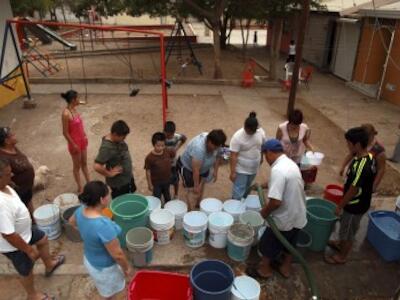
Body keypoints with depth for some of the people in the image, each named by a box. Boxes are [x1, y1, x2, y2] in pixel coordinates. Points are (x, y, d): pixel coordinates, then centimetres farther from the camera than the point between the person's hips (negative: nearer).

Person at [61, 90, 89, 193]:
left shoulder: (74, 109, 1)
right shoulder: (66, 114, -25)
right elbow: (65, 132, -21)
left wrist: (84, 136, 14)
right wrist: (73, 145, -17)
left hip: (82, 141, 8)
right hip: (75, 143, -8)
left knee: (84, 163, 20)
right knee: (77, 166, 9)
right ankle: (80, 187, 25)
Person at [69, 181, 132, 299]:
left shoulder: (81, 210, -17)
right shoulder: (103, 225, -42)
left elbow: (72, 221, 9)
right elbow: (117, 254, -29)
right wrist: (127, 268, -11)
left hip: (89, 259, 7)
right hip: (104, 267, -7)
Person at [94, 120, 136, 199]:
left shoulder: (118, 139, -6)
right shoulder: (107, 147, -32)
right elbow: (97, 167, -37)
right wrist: (109, 174, -24)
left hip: (128, 177, 8)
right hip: (119, 183, -8)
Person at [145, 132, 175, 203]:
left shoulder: (167, 152, -15)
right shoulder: (149, 157, -26)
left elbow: (173, 155, 10)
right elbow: (148, 171, -17)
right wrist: (150, 184, -13)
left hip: (167, 180, 5)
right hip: (156, 182, -5)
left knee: (167, 197, 28)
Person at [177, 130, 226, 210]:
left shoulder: (215, 144, -21)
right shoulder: (199, 148, -42)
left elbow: (217, 156, 0)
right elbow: (196, 170, -36)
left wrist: (215, 171, 0)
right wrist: (196, 186, -28)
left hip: (203, 168, 7)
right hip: (187, 167, -7)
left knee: (201, 187, 16)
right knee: (193, 190, -8)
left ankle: (198, 205, 35)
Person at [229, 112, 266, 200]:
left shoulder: (261, 132, -10)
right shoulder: (238, 136, -25)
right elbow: (233, 156, -24)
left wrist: (261, 157, 19)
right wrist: (232, 172, -25)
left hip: (254, 168, 6)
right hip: (241, 169, -5)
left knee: (247, 188, 23)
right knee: (238, 191, -1)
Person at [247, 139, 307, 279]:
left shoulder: (278, 169, -29)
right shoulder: (290, 163, 2)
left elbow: (276, 201, -33)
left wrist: (265, 211, -15)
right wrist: (263, 186, 22)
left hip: (284, 219, -8)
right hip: (298, 216, 8)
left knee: (268, 244, 15)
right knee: (289, 243, 27)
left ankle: (264, 269, 35)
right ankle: (286, 268, 46)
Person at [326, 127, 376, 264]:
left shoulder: (361, 166, -35)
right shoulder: (369, 157, -4)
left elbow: (353, 190, -26)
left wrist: (339, 206, -14)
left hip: (355, 206, -8)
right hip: (359, 202, 9)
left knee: (348, 231, 13)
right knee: (346, 227, 29)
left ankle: (341, 256, 33)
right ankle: (340, 243, 51)